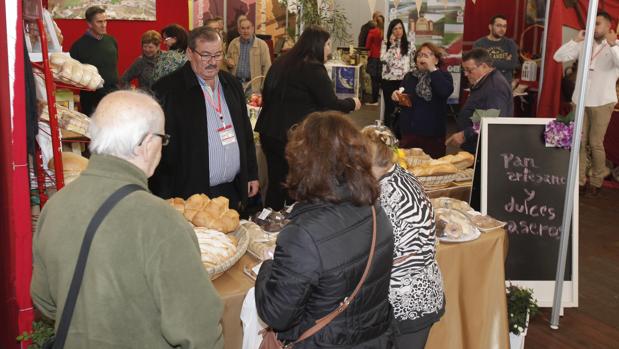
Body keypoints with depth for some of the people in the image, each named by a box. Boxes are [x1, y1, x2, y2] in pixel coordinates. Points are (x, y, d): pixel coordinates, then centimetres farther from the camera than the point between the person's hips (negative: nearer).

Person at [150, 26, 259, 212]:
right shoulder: (167, 90, -9)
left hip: (233, 192, 6)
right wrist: (167, 200, -13)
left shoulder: (232, 84, 11)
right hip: (191, 195, -5)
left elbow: (245, 132, 18)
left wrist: (252, 174, 16)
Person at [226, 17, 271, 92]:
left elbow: (267, 67, -3)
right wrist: (228, 62, -2)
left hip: (253, 85, -3)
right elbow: (228, 59, 23)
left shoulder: (262, 44, -2)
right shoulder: (233, 43, 9)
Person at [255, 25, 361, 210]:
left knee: (275, 183, 15)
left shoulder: (281, 63, 11)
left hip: (268, 133, 8)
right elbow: (331, 105, -12)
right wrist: (352, 103, 7)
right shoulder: (313, 68, -13)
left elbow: (268, 95, 21)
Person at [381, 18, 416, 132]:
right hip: (388, 81, 0)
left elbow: (413, 64, 7)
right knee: (389, 108, 7)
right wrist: (392, 44, -12)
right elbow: (383, 60, -13)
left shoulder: (410, 45, 5)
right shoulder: (386, 44, 2)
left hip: (404, 81, 0)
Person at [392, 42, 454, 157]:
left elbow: (446, 92, -19)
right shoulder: (409, 76, 14)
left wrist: (432, 69, -15)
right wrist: (396, 96, -6)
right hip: (409, 131, 3)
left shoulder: (443, 76, 4)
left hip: (434, 134, -3)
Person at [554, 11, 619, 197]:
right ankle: (579, 180, 14)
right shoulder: (584, 44, 4)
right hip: (580, 100, 4)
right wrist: (576, 40, -9)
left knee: (595, 143, 2)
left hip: (602, 102, -3)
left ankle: (596, 181, 17)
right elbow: (558, 57, -1)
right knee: (579, 142, 6)